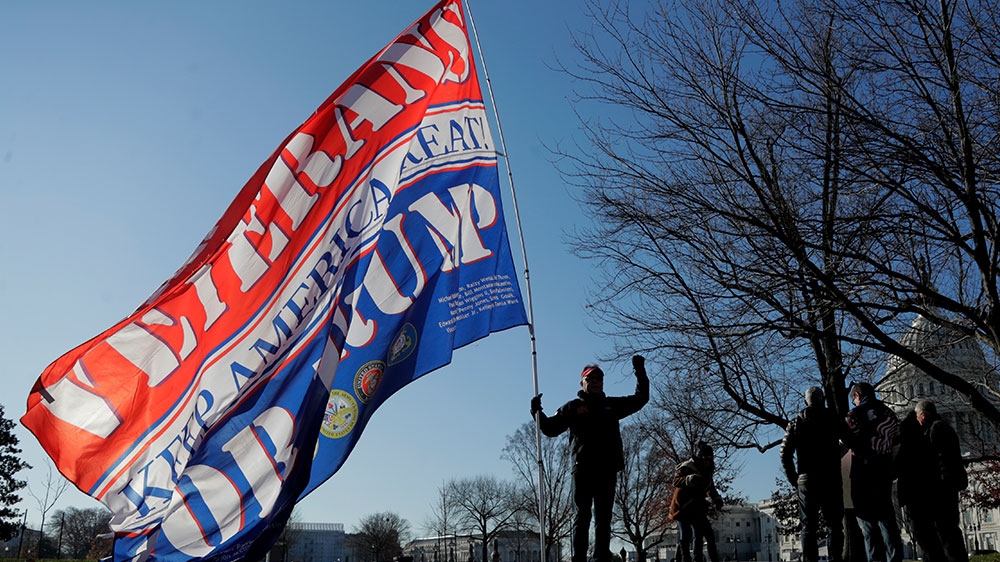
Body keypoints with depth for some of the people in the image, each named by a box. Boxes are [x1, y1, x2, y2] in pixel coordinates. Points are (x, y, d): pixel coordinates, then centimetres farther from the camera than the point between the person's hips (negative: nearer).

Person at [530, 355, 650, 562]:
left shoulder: (612, 404, 17)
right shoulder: (573, 407, 8)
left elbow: (641, 399, 22)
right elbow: (550, 428, 6)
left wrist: (640, 372, 16)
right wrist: (537, 412, -9)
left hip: (608, 470, 3)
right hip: (583, 469, -3)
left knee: (604, 518, 7)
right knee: (583, 516, -3)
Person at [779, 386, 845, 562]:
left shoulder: (796, 423, 6)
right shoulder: (833, 419, 5)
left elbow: (785, 454, 1)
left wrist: (794, 480, 5)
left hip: (806, 481, 1)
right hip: (831, 480, -1)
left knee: (808, 528, 5)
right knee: (835, 526, 5)